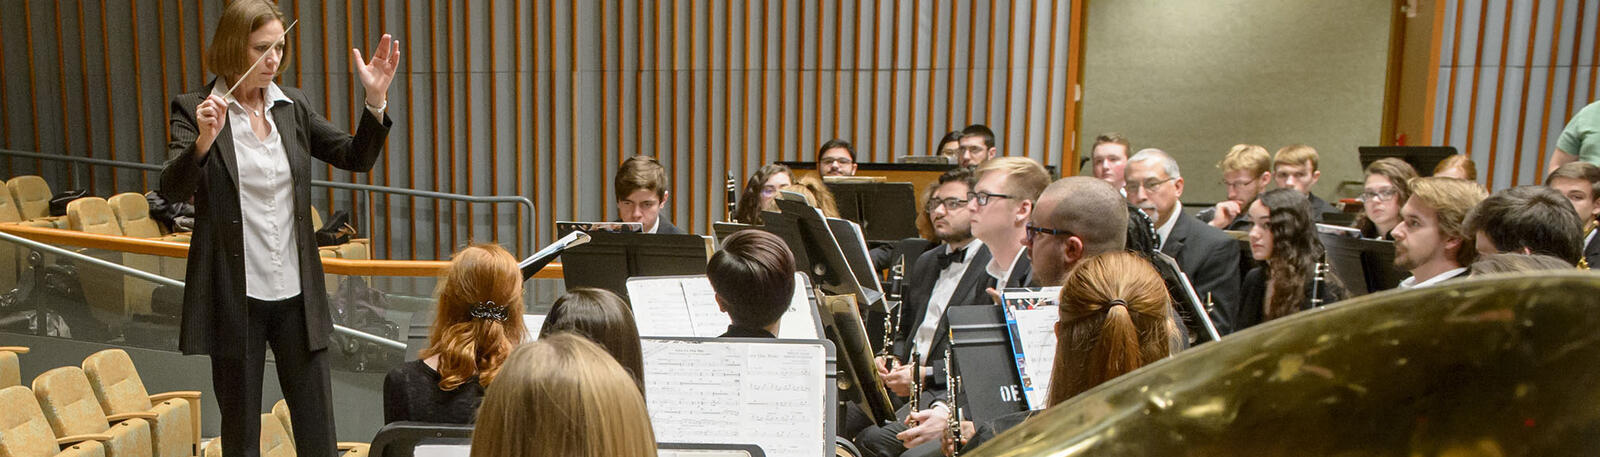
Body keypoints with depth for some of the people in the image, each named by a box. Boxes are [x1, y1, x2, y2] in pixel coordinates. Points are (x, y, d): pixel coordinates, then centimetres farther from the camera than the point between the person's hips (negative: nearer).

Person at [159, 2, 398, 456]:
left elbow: (356, 158, 3)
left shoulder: (294, 106, 5)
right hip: (234, 296, -3)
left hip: (297, 294, 3)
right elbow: (172, 189, -15)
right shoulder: (194, 109, -5)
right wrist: (204, 141, -33)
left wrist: (375, 100, -12)